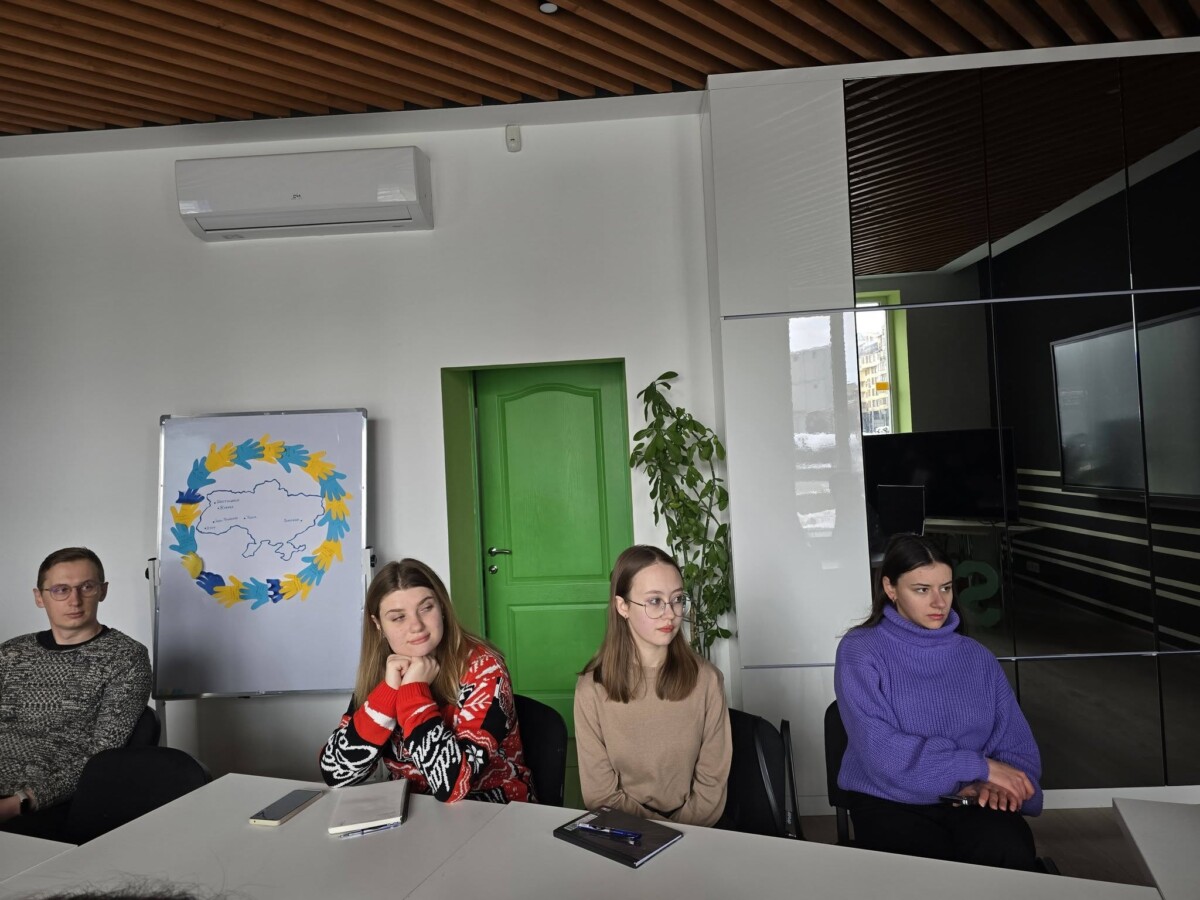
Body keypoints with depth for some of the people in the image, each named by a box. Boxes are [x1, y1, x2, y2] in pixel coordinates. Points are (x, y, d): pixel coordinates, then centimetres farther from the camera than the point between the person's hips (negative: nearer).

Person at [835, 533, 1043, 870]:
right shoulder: (860, 650, -5)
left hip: (970, 801, 4)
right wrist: (979, 767, -14)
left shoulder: (976, 656, 11)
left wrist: (996, 782, -15)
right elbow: (881, 752, -15)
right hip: (890, 803, -3)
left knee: (1010, 851, -29)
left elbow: (1016, 744, 7)